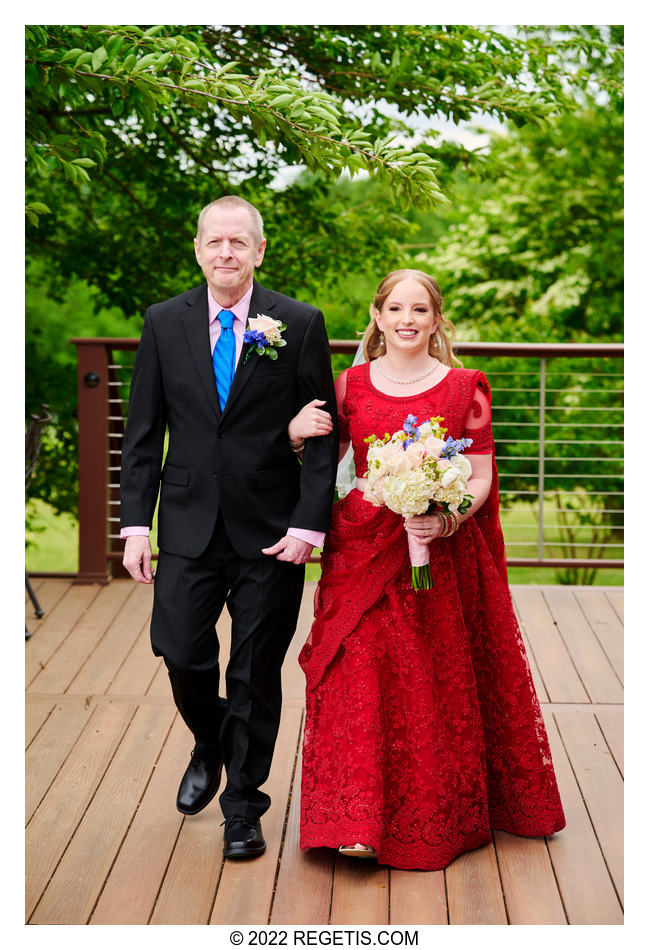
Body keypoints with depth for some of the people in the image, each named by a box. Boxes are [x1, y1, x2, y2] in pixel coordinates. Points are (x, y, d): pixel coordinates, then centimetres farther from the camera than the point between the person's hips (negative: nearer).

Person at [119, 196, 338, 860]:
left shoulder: (300, 324, -3)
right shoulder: (164, 322, 3)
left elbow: (323, 432, -3)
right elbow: (143, 430, 5)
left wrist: (309, 523, -11)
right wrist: (136, 523, -1)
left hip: (271, 528, -1)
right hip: (190, 524, 2)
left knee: (257, 671, 6)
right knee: (179, 650, -1)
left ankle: (242, 804, 24)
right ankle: (209, 749, 33)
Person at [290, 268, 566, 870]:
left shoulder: (465, 388, 0)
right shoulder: (351, 386, 6)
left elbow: (481, 479, -2)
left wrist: (446, 521, -20)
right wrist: (295, 433, -8)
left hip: (443, 554, -1)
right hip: (362, 555, 1)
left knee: (437, 686, 6)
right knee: (360, 681, -6)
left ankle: (443, 815, 24)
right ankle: (359, 820, 2)